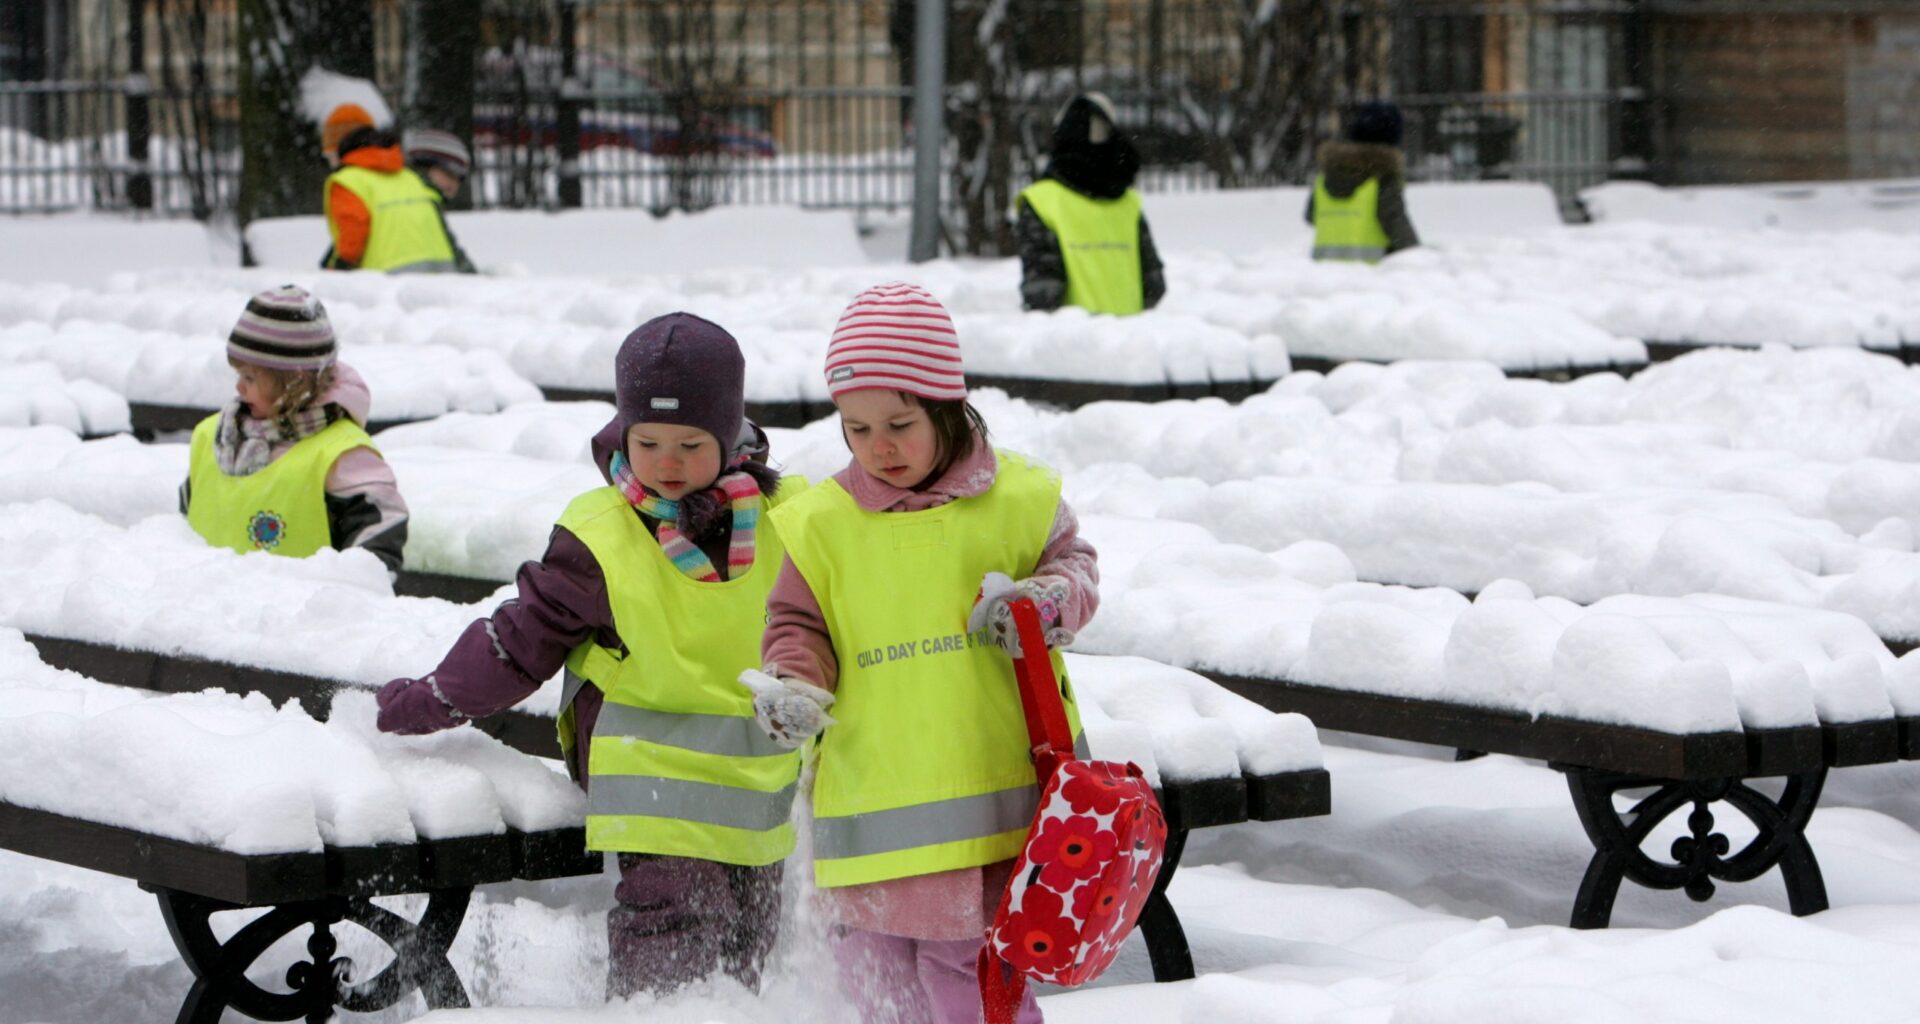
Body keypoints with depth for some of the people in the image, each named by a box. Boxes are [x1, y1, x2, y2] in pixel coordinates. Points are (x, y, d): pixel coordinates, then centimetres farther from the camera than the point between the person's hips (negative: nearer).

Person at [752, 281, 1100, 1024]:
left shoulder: (1017, 498, 0)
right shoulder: (822, 524, 1)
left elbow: (1073, 562, 11)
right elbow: (799, 625, 7)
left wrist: (1049, 599, -11)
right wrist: (791, 684, -13)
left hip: (998, 797, -1)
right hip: (873, 803, 1)